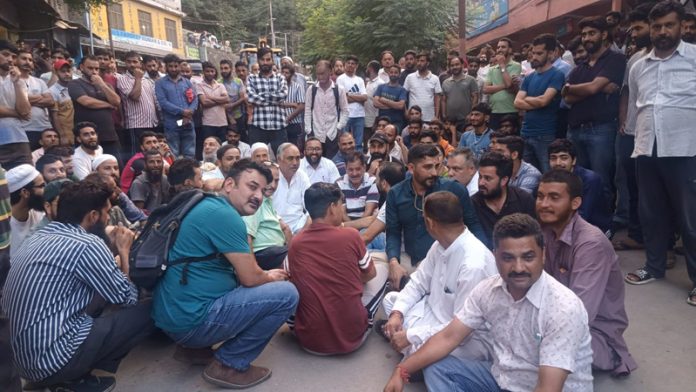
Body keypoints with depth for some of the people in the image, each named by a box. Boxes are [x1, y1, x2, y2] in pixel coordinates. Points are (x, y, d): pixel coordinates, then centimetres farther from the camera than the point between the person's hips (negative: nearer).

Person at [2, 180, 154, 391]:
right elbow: (127, 299, -5)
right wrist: (124, 250, 6)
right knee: (146, 311, -6)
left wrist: (111, 248, 18)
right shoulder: (87, 244, -17)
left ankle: (75, 374, 8)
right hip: (52, 360, -9)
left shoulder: (39, 238, 8)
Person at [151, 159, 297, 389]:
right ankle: (229, 365, -1)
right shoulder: (223, 214, -18)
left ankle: (193, 347, 20)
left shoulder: (210, 206, 13)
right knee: (286, 293, -12)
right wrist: (271, 277, 5)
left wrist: (264, 276, 7)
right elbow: (251, 278, -16)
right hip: (189, 318, -10)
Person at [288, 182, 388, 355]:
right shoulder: (351, 235, -10)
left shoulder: (295, 243, -3)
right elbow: (370, 274, 8)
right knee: (381, 269, 16)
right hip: (352, 337, -2)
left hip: (308, 341, 2)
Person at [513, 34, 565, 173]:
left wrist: (526, 98, 0)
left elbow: (543, 100, -17)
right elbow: (517, 103, 2)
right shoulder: (529, 77, 13)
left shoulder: (557, 75, -6)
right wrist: (536, 103, -11)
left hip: (546, 136, -6)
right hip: (526, 134, 6)